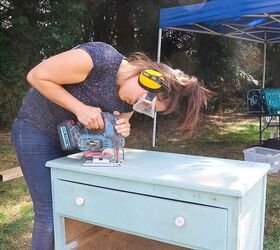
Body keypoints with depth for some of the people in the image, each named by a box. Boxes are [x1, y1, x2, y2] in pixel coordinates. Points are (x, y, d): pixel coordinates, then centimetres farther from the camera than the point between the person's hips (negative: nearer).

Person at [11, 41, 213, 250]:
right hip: (37, 130, -6)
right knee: (51, 215, -6)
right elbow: (36, 76, -22)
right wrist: (80, 108, -28)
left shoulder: (129, 103, -9)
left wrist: (120, 129, -21)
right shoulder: (99, 58, -30)